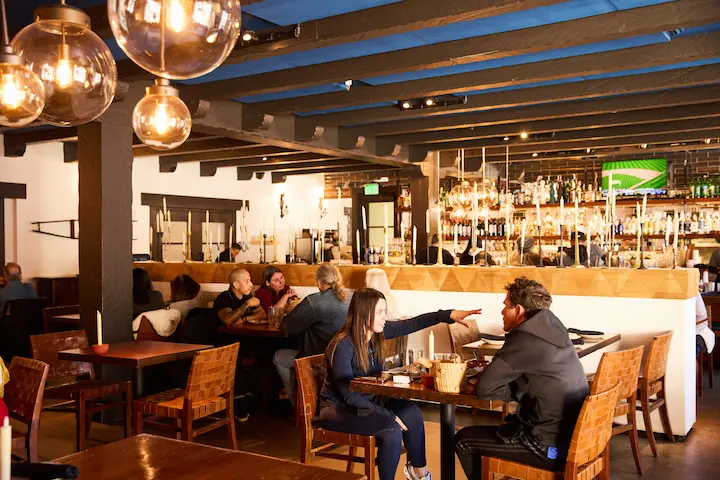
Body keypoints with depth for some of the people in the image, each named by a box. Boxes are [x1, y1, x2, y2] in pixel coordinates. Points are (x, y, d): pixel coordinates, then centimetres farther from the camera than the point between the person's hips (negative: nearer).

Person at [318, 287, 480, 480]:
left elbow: (412, 324, -2)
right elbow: (349, 395, -26)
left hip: (366, 400, 7)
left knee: (410, 411, -9)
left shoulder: (377, 331, -7)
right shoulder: (342, 346, -26)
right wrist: (388, 415, -26)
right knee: (392, 429, -25)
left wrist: (449, 315, -11)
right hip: (338, 408, -7)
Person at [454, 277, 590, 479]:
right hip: (572, 437, 8)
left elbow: (484, 388, -18)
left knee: (463, 440, 6)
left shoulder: (525, 338, -20)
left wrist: (515, 392, -1)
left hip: (551, 445, -8)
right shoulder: (551, 330, 5)